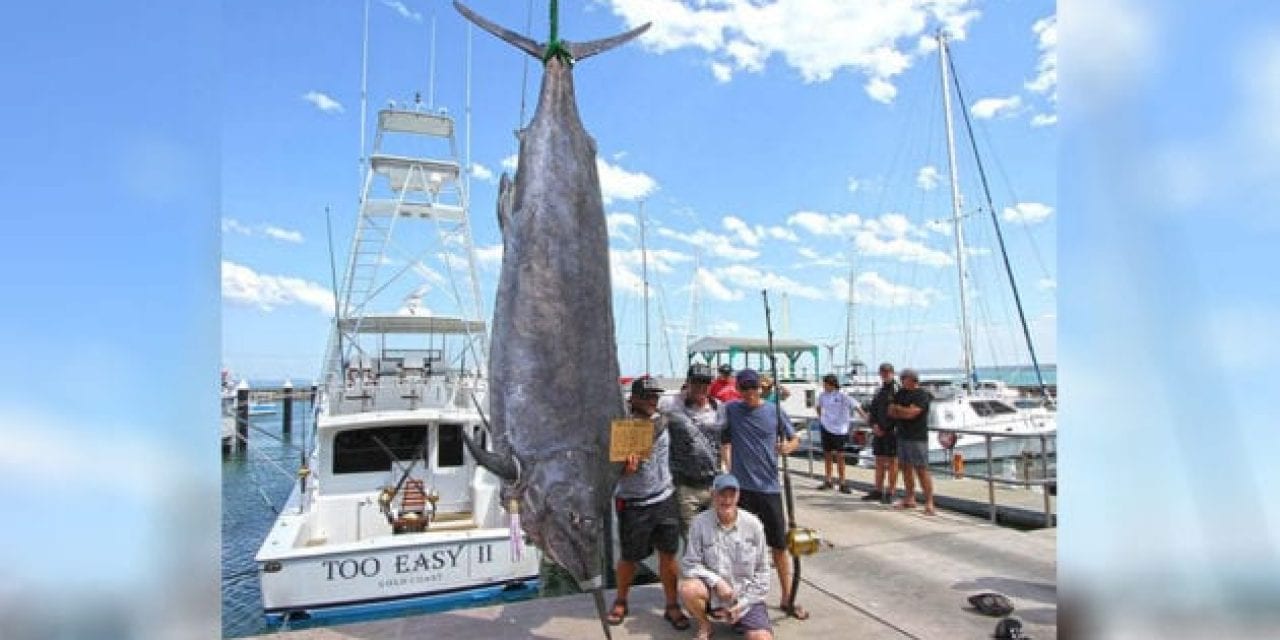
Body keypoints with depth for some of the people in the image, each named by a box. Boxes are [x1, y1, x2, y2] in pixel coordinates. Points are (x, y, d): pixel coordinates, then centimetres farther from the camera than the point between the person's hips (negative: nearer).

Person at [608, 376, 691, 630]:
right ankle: (620, 601, 34)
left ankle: (672, 606, 23)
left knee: (668, 554, 8)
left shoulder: (663, 422, -1)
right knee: (629, 557, 10)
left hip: (665, 499, 3)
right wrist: (626, 468, -30)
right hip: (632, 504, -3)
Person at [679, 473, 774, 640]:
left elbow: (761, 570, 0)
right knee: (688, 589, -30)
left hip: (746, 596, 0)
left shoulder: (753, 524, -9)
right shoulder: (700, 522, -12)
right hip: (714, 593, 1)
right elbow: (690, 564, -8)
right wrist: (716, 582, -21)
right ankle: (704, 626, 2)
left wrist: (742, 604, -5)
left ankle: (741, 621, 12)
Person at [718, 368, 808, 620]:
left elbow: (795, 439, 7)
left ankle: (787, 599, 19)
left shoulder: (775, 411, 0)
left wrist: (788, 446, -15)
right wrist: (726, 472, -1)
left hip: (769, 487, 0)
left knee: (779, 545, 6)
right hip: (740, 486, 0)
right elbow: (725, 442, 5)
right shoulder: (731, 410, -1)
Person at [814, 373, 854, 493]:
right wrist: (820, 417, 13)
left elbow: (854, 406, -11)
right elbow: (819, 407, 21)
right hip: (826, 428, 4)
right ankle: (828, 481, 24)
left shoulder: (842, 396, -11)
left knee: (840, 456, -2)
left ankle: (842, 483, 7)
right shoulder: (823, 396, 2)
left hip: (839, 429, -4)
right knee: (827, 455, 12)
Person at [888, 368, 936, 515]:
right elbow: (891, 412, 7)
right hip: (903, 437, 7)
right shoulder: (901, 393, 12)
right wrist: (905, 413, -9)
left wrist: (897, 408, -3)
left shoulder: (922, 395, -9)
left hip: (918, 438, -7)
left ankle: (929, 504, -4)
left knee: (922, 471, -8)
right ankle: (910, 500, 21)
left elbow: (911, 412, -19)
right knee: (906, 469, 11)